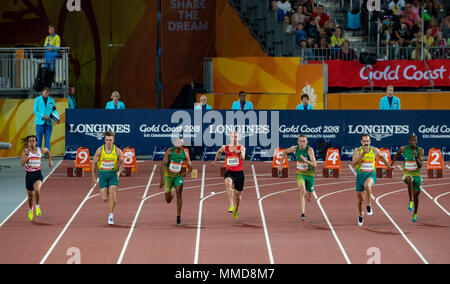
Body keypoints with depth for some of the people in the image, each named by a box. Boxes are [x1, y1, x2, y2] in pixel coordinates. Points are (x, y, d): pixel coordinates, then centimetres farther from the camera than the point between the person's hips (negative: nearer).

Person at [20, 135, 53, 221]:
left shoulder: (40, 150, -2)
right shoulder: (25, 152, -9)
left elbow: (47, 150, 23)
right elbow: (22, 164, -24)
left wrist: (50, 160, 25)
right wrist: (27, 154, -32)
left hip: (38, 174, -1)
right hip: (29, 175, 1)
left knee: (37, 190, -29)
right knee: (30, 195, 14)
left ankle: (37, 206, -5)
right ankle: (30, 211, 41)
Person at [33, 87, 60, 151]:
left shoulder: (51, 100, 8)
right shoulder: (37, 100, 2)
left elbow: (54, 110, 12)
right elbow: (35, 111, -3)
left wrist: (57, 119, -5)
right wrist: (43, 116, -16)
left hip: (49, 123, 2)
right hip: (40, 123, -2)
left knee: (47, 140, -1)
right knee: (39, 140, -2)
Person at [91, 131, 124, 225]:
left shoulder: (117, 151, -5)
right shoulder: (100, 150, -6)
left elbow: (121, 163, 8)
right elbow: (94, 163, 5)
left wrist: (119, 172, -8)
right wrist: (93, 176, 7)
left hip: (113, 174, -1)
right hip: (102, 174, 1)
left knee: (112, 194, -16)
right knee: (105, 199, -3)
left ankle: (111, 216, -5)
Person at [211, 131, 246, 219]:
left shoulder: (241, 148, -7)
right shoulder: (225, 148, 2)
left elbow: (243, 157, -27)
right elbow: (219, 152, 25)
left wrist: (239, 152, -47)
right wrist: (214, 161, 33)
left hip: (239, 173, 0)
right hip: (229, 172, 0)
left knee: (238, 194, 12)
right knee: (228, 184, -34)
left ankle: (236, 209, 42)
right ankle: (231, 205, -44)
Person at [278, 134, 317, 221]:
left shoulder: (309, 150, -23)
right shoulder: (295, 148, -11)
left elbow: (315, 165, -33)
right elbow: (285, 152, 13)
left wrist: (305, 161, -48)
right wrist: (281, 164, 11)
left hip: (309, 175, 0)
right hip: (300, 174, 1)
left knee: (308, 199, 11)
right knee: (302, 190, -30)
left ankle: (306, 195, 52)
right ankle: (302, 213, -29)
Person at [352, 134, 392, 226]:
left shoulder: (375, 150, 1)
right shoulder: (357, 150, -4)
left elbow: (382, 156, 23)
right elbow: (353, 163, -18)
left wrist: (388, 166, 36)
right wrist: (363, 153, -25)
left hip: (371, 175, -1)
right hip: (360, 175, 1)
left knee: (367, 185, -38)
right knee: (360, 198, 12)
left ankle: (369, 206, -22)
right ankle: (361, 215, 40)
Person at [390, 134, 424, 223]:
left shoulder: (420, 151, -11)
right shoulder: (403, 149, -7)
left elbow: (421, 166, -18)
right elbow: (398, 153, 18)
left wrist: (416, 158, -34)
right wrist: (393, 161, 29)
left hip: (417, 175, 1)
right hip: (407, 174, -1)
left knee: (416, 195, 13)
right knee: (409, 180, -39)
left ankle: (415, 213, 38)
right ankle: (410, 201, -32)